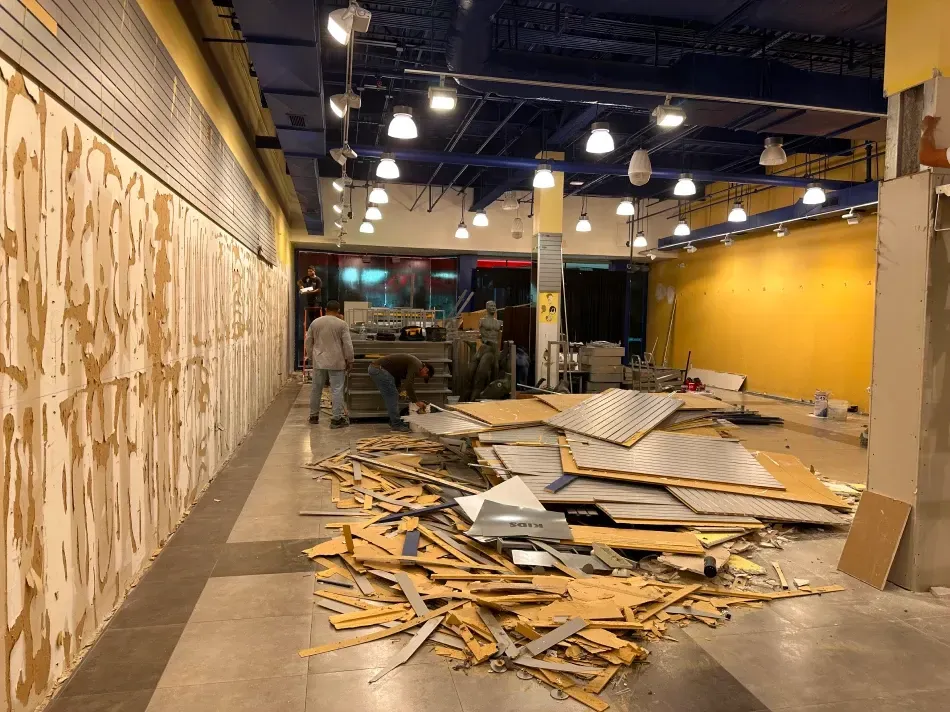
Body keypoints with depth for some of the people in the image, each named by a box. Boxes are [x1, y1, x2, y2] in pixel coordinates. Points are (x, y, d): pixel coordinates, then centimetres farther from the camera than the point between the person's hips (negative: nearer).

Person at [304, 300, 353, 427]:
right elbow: (347, 344, -9)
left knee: (316, 388, 13)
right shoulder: (342, 324, -7)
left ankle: (314, 416, 24)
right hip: (336, 362, -4)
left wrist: (311, 357, 21)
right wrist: (349, 360, 0)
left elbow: (308, 342, 11)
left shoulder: (315, 322, 6)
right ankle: (337, 418, -2)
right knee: (337, 390, -2)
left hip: (318, 361, 4)